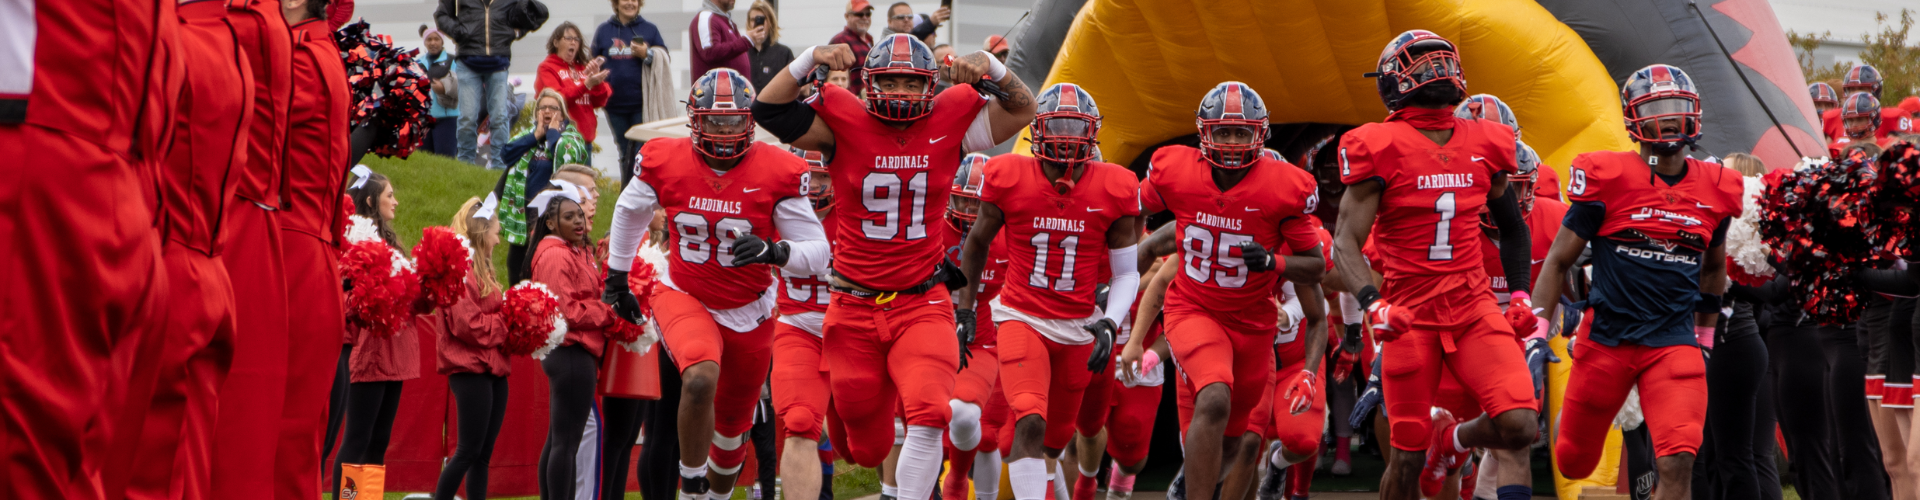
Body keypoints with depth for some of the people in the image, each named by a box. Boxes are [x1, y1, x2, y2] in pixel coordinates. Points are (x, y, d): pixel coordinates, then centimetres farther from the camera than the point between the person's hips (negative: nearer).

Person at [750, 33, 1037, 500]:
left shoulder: (949, 122, 0)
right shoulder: (845, 123, -5)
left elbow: (1022, 110, 7)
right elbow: (769, 112, -9)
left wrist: (991, 67, -9)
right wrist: (810, 59, -18)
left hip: (922, 303, 0)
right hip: (855, 303, 0)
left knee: (928, 417, -21)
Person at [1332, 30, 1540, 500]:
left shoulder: (1484, 144, 7)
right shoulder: (1381, 149, -7)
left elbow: (1511, 225, 24)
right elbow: (1346, 242, -9)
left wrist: (1520, 291, 15)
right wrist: (1372, 303, -25)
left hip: (1474, 308, 3)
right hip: (1410, 316, -3)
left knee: (1520, 425, -14)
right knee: (1409, 457, 0)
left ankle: (1453, 440, 19)